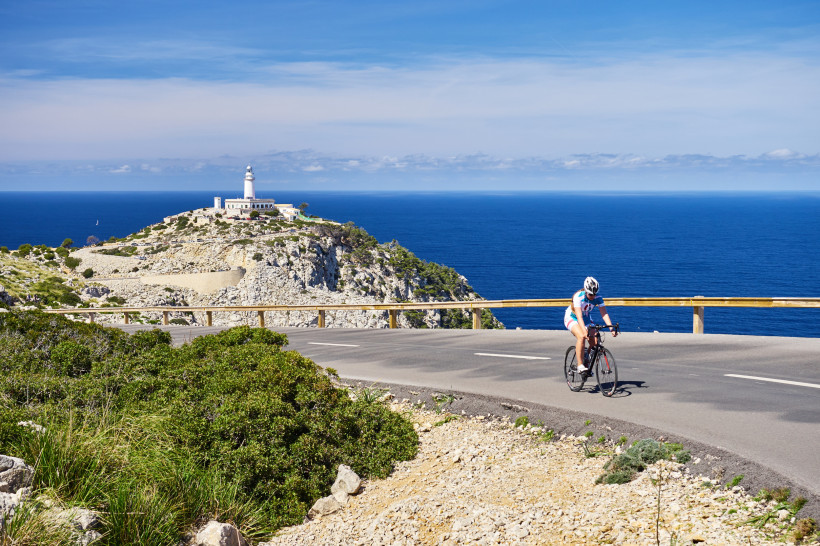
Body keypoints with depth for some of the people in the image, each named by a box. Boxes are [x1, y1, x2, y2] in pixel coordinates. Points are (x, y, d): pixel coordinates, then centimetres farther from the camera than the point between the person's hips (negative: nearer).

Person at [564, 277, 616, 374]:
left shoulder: (598, 298, -19)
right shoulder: (578, 297, -31)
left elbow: (604, 314, -24)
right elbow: (579, 316, -40)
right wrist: (584, 331, -53)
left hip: (586, 319, 5)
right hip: (572, 318, -5)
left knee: (595, 342, -14)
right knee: (581, 337, -33)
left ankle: (586, 364, 8)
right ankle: (580, 365, -27)